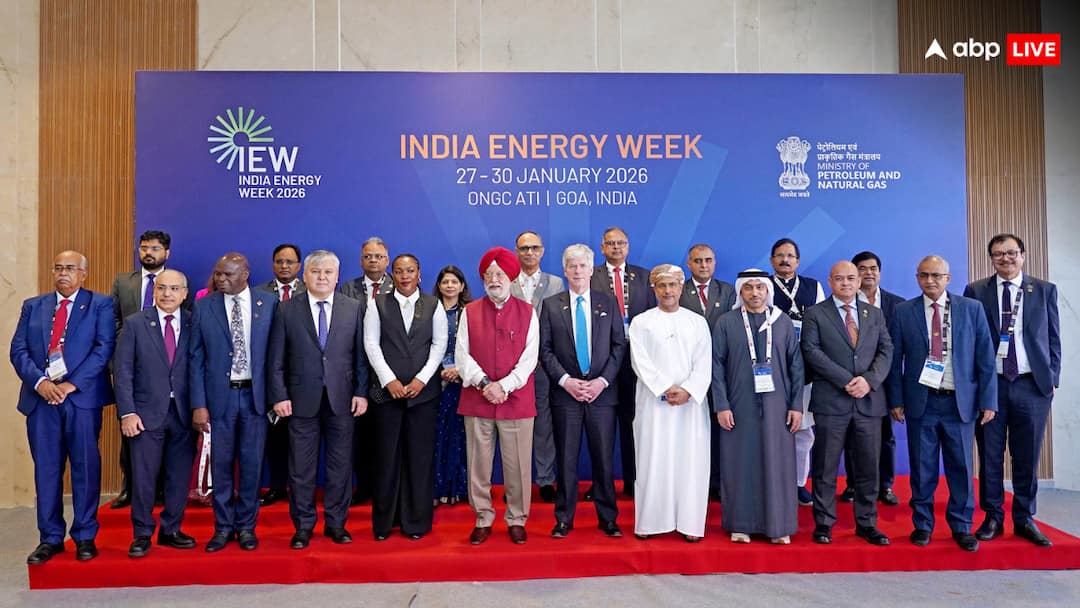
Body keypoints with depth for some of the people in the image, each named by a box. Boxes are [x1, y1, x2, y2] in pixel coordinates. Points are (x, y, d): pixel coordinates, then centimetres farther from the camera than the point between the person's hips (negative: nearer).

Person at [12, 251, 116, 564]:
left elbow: (104, 348, -6)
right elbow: (18, 349, 7)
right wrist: (39, 382, -10)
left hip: (83, 397, -3)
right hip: (41, 397, 3)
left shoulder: (101, 304, 4)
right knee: (46, 468, 7)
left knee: (85, 467, 1)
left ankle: (85, 537, 12)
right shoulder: (32, 306, 15)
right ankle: (50, 538, 18)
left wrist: (73, 384, -14)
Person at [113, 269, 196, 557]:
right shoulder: (134, 323, 1)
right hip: (147, 412, -1)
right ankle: (142, 534, 20)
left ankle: (171, 530, 24)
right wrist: (127, 412, -8)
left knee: (180, 475, 8)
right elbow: (122, 371, -1)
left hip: (184, 412, 1)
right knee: (143, 476, 4)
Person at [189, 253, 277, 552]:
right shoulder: (204, 306, 0)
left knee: (252, 463, 7)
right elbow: (196, 358, 0)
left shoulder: (268, 303, -1)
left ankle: (246, 525, 22)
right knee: (221, 463, 8)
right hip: (219, 394, 0)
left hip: (255, 394, 0)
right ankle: (223, 526, 24)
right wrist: (198, 404, -5)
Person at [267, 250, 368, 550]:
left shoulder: (353, 308, 4)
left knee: (341, 464, 8)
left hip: (342, 398, 1)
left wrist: (361, 392, -2)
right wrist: (279, 395, -5)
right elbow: (276, 359, 1)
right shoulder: (287, 310, 2)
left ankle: (336, 522, 23)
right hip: (302, 398, -1)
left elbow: (360, 354, 3)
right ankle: (303, 525, 21)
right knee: (301, 466, 7)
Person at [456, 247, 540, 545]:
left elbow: (530, 357, -2)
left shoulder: (527, 312, 5)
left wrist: (504, 386, -12)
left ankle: (517, 520, 20)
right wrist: (484, 383, -12)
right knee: (479, 463, 7)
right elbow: (461, 354, 1)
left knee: (517, 464, 4)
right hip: (476, 400, 1)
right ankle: (483, 520, 21)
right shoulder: (469, 312, 8)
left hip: (517, 400, -1)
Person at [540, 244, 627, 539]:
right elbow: (545, 349, 1)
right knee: (566, 459, 5)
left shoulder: (608, 303, 8)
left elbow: (619, 345, 5)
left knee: (604, 458, 5)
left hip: (602, 392, 1)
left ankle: (608, 518, 19)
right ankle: (564, 519, 18)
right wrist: (566, 380, -10)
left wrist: (603, 380, -7)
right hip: (565, 393, 0)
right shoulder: (550, 305, 5)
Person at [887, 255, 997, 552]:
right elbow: (895, 359, 2)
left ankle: (961, 527, 22)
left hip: (960, 402, 1)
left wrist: (988, 400, -2)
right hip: (921, 402, 0)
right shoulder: (904, 312, 2)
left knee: (961, 467, 8)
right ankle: (922, 524, 20)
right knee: (922, 469, 7)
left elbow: (985, 357, 2)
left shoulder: (972, 309, 3)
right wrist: (896, 400, -2)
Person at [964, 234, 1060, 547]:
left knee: (1027, 457, 7)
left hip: (1032, 384, 1)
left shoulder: (1045, 290, 7)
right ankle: (993, 517, 17)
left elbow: (1053, 339, 8)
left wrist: (1052, 378, 2)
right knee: (990, 455, 5)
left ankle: (1024, 519, 21)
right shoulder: (975, 291, 3)